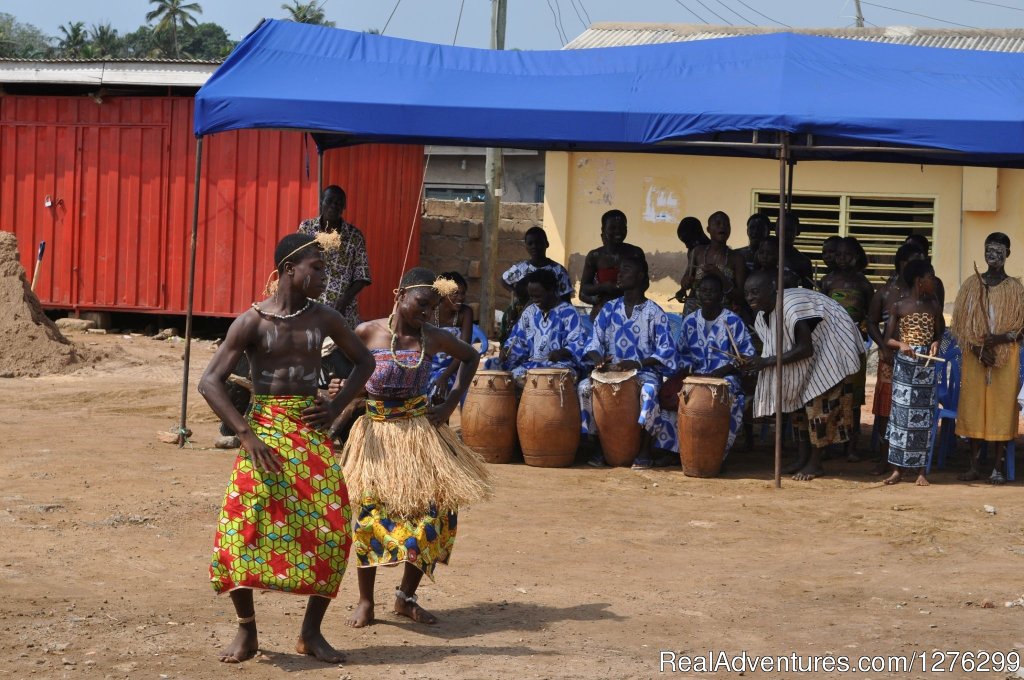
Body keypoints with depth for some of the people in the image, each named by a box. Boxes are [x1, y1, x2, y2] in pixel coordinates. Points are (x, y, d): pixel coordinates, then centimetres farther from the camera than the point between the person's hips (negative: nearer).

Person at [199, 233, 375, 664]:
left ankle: (311, 632, 10)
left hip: (311, 431, 3)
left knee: (331, 529, -4)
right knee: (241, 528, -14)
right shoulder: (252, 322, -7)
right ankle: (246, 632, 3)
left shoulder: (323, 318, 5)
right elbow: (210, 381, -12)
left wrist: (337, 405, 3)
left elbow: (363, 361, 20)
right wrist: (248, 437, -19)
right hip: (265, 430, -3)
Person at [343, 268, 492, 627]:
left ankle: (406, 597, 16)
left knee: (432, 513, -1)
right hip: (376, 435, -2)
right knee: (369, 513, -5)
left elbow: (471, 357, 16)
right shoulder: (367, 333, -6)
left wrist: (451, 402, 8)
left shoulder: (433, 338, 0)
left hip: (420, 433, 3)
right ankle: (365, 602, 9)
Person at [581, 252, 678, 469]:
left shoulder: (654, 313, -2)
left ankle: (645, 451, -25)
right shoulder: (609, 310, 10)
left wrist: (638, 364, -22)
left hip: (645, 371, -4)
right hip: (611, 370, 4)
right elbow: (594, 342, 7)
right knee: (585, 387, -25)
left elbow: (666, 351, -7)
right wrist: (598, 359, -16)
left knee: (649, 390, -38)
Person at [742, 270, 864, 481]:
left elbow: (805, 349, -32)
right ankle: (803, 458, 17)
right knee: (798, 399, 9)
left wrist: (767, 362, -32)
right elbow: (778, 347, 2)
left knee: (817, 402, -11)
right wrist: (756, 363, -18)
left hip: (829, 346, -9)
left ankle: (815, 463, -3)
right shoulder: (763, 315, -5)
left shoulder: (790, 308, -34)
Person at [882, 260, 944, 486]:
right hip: (904, 365, -2)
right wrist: (901, 344, -20)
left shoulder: (934, 306, 6)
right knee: (901, 413, -1)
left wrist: (936, 343, -6)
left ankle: (921, 470, 7)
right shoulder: (899, 307, -1)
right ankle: (898, 469, 6)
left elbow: (940, 331, 16)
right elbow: (888, 339, 0)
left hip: (926, 365, 2)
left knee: (924, 415, 1)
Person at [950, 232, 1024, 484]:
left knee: (1001, 409, -2)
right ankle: (974, 466, 10)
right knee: (973, 409, 2)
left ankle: (998, 468, 3)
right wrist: (977, 347, -8)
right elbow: (960, 324, 5)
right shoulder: (971, 285, 6)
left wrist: (999, 338, -17)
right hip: (974, 357, 2)